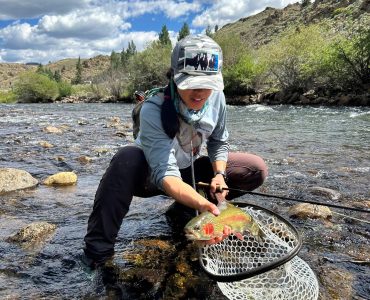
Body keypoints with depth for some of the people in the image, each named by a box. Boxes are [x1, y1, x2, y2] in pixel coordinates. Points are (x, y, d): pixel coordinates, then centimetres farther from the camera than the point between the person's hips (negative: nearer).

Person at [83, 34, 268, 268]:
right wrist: (202, 203, -57)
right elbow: (165, 174, -41)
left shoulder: (216, 97, -16)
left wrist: (219, 174, -18)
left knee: (257, 170, -8)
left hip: (190, 169, 6)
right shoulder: (153, 110, -33)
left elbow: (219, 143, 0)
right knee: (127, 159, -41)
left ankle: (185, 212, 4)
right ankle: (97, 253, -27)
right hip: (152, 175, -5)